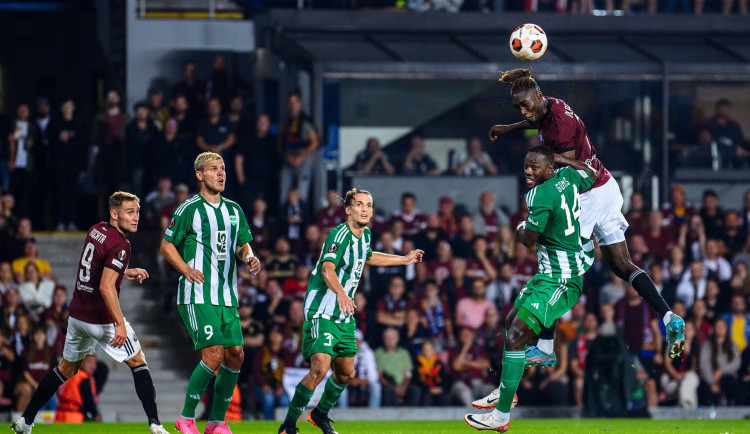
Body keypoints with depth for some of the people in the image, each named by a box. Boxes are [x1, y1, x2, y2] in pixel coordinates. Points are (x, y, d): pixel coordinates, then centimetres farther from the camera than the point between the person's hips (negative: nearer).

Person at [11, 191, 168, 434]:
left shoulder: (96, 230, 7)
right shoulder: (120, 245, -19)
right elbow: (106, 287, -28)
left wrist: (126, 273, 21)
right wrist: (119, 323, -30)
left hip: (77, 314, 8)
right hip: (102, 319, -8)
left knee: (66, 369, 21)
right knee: (138, 362, 7)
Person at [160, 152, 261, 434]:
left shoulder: (234, 210, 13)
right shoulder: (189, 209, -4)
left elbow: (242, 243, 21)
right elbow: (166, 244, 0)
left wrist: (249, 257, -2)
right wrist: (186, 269, -15)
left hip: (227, 297, 7)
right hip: (197, 295, -6)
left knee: (235, 355, 0)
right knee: (213, 355, -16)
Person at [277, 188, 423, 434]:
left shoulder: (365, 235, 9)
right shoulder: (340, 234, -18)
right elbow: (327, 268, -33)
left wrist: (404, 260, 36)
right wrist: (341, 293, -51)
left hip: (344, 315, 9)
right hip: (322, 312, -9)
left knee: (346, 373, 16)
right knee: (320, 369, -22)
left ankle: (321, 414, 41)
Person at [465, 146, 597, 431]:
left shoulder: (541, 196, -20)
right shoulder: (567, 177, 4)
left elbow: (529, 239, -12)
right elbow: (593, 175, 26)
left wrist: (520, 228, 11)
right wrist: (561, 158, 32)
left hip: (559, 279, -11)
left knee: (517, 335, -15)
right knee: (512, 321, 22)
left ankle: (501, 416, -16)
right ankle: (504, 390, 37)